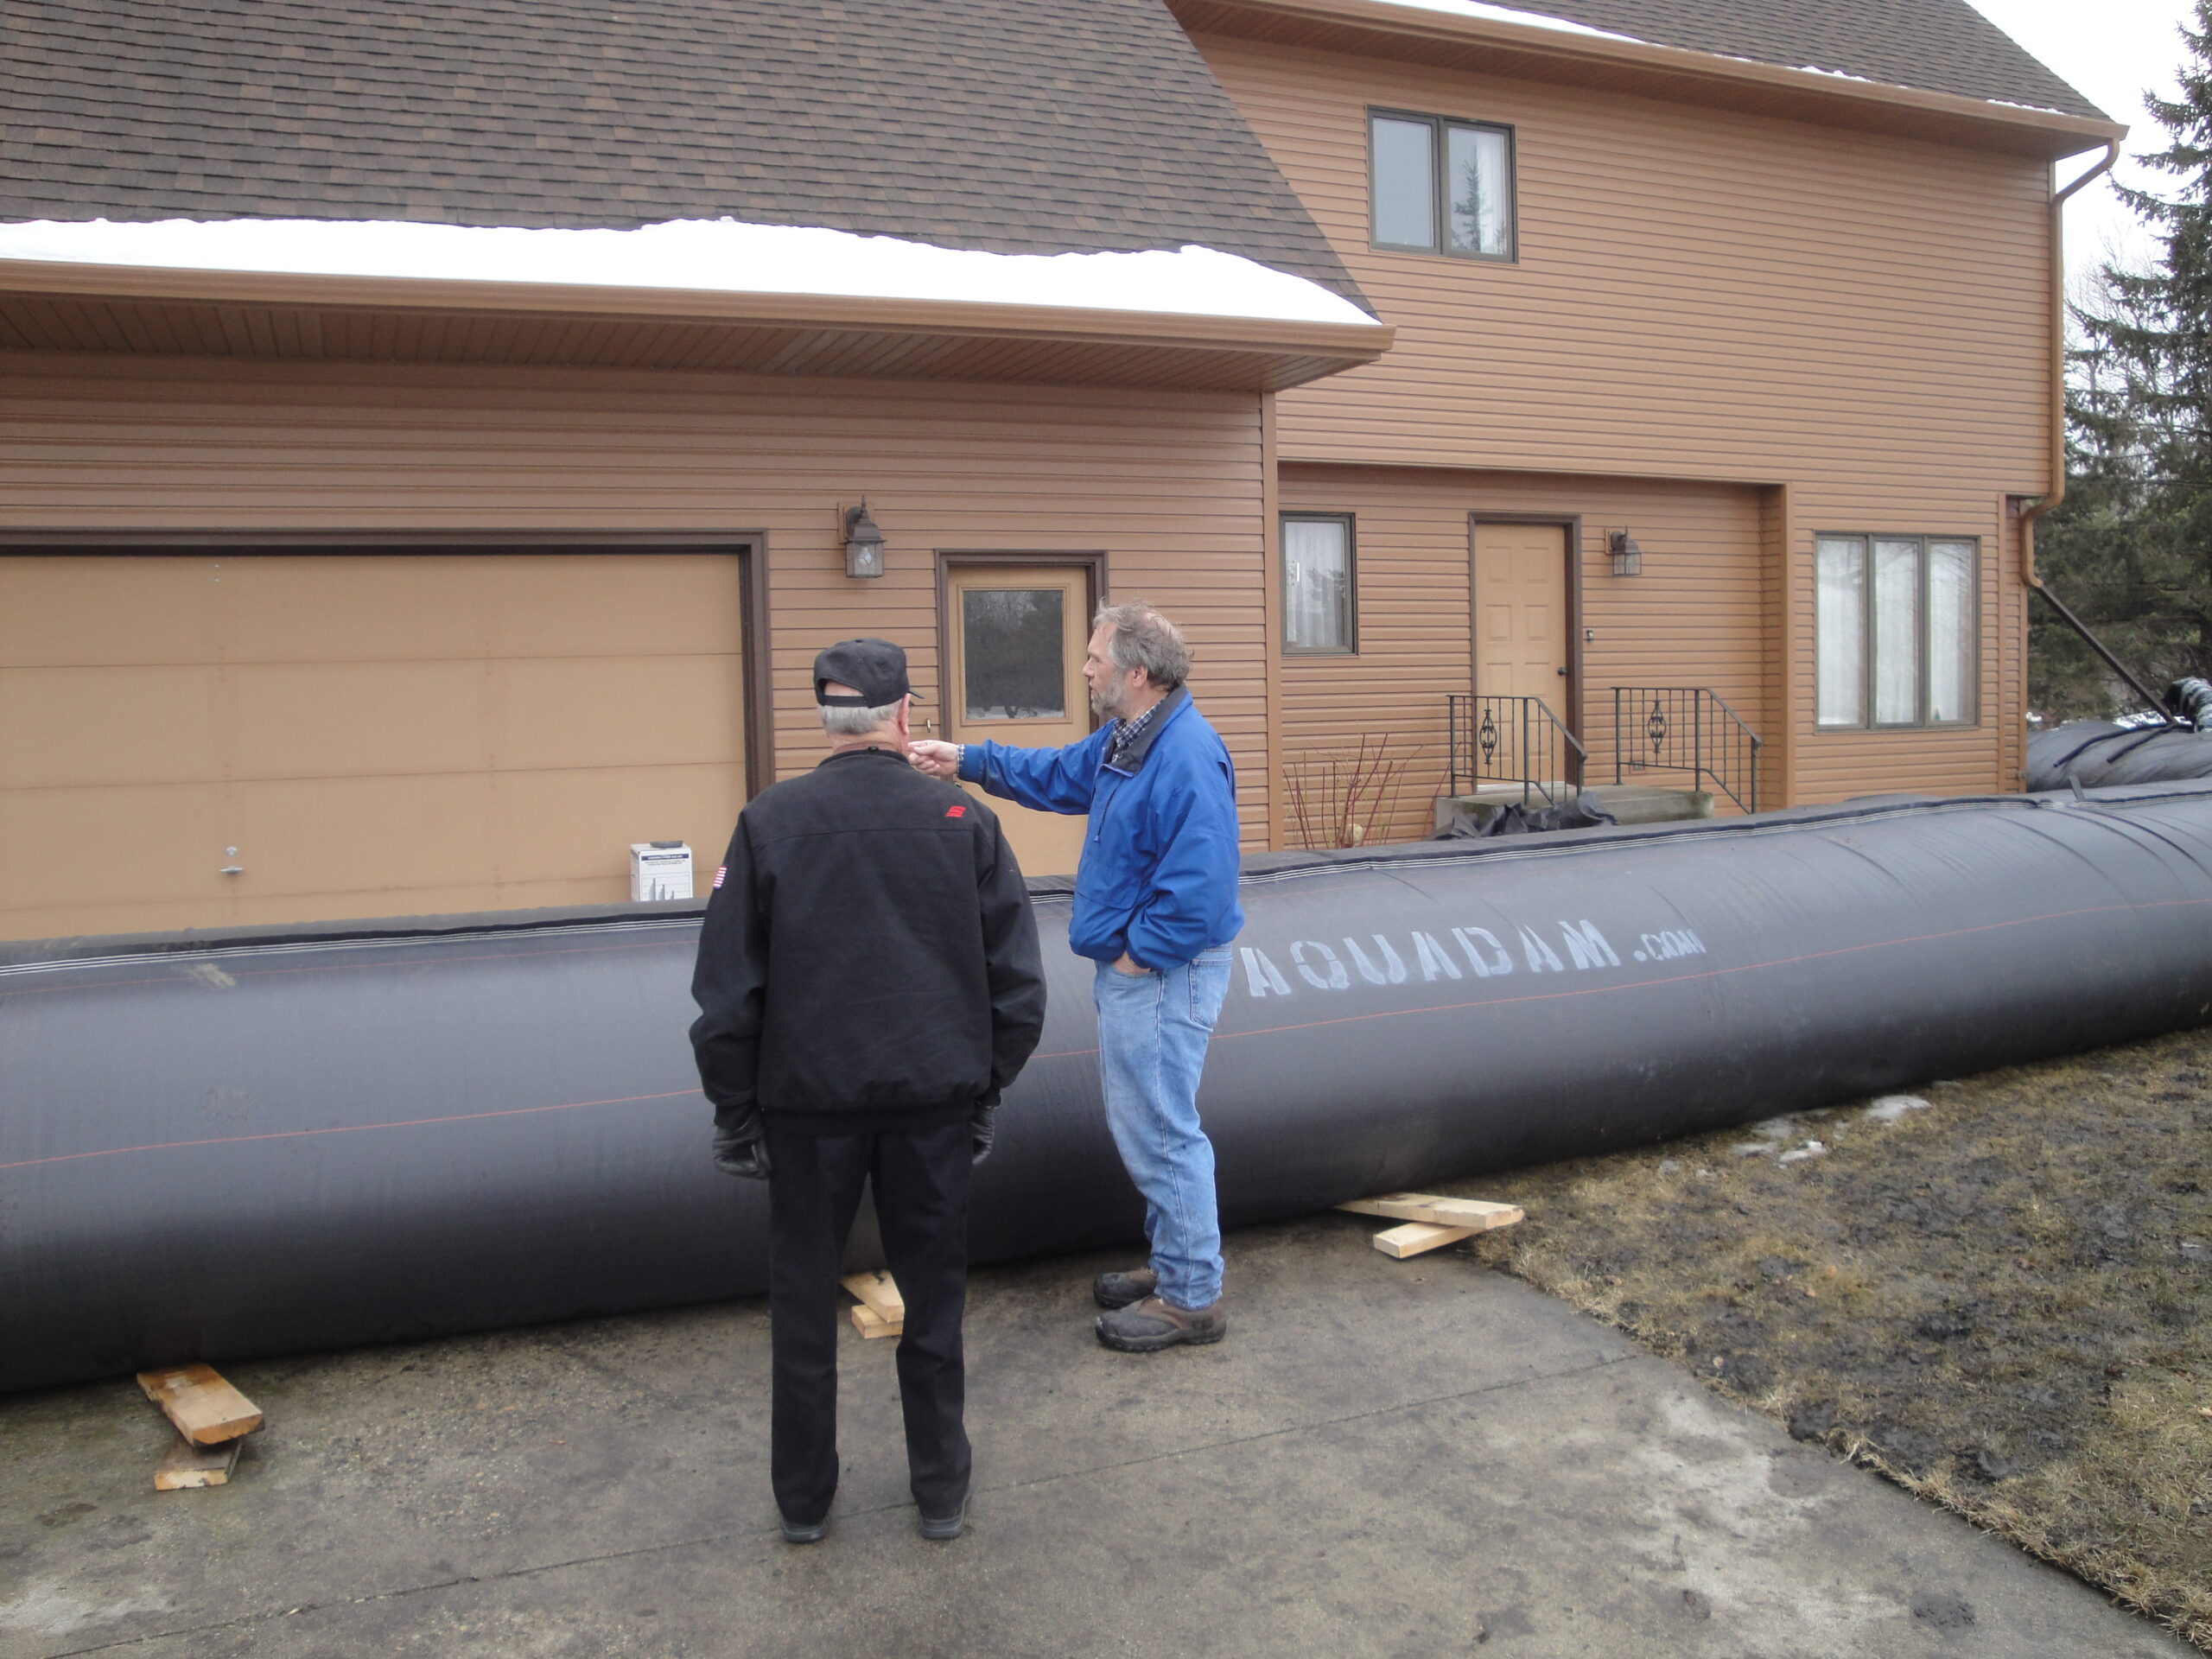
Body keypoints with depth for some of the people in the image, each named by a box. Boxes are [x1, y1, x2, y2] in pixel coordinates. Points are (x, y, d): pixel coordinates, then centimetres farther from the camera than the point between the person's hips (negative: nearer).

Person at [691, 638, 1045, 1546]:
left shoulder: (770, 821, -5)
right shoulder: (965, 819, -3)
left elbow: (726, 986, -4)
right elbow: (1018, 981, 0)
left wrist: (734, 1108, 6)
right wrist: (986, 1085, 11)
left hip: (809, 1097, 0)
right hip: (937, 1096, 1)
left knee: (804, 1301, 15)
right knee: (933, 1296, 15)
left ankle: (804, 1499, 28)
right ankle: (942, 1491, 26)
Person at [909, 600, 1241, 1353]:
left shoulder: (1186, 756, -23)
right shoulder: (1127, 739, 10)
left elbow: (1198, 885, -28)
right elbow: (1059, 775, 26)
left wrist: (1139, 954, -20)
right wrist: (966, 761, 23)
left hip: (1159, 977, -11)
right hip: (1131, 966, 11)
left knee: (1161, 1134, -1)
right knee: (1146, 1123, 20)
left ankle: (1192, 1298, 12)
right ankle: (1176, 1265, 34)